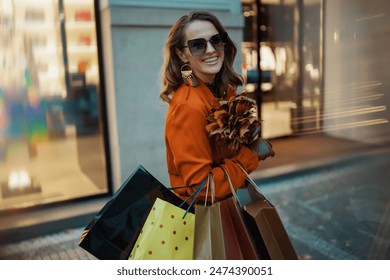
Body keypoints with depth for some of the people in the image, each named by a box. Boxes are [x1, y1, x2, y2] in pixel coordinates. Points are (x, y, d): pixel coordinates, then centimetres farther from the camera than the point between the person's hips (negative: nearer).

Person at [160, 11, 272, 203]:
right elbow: (202, 187, -27)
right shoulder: (188, 107, -28)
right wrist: (251, 156, -18)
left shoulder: (226, 91, -3)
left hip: (227, 201, 8)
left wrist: (254, 144, -9)